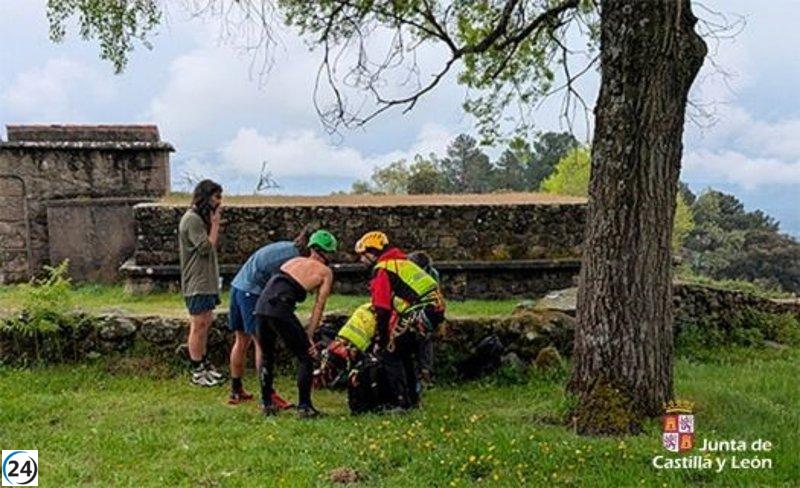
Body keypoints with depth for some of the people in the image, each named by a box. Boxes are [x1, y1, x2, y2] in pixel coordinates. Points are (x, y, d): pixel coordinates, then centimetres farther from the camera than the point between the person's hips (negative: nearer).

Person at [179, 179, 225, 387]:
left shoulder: (201, 218, 16)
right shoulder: (191, 219, -16)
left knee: (205, 323, 15)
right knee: (198, 325, -5)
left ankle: (204, 364, 23)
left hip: (207, 280, 10)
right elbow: (207, 247, -19)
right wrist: (215, 223, -14)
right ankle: (197, 373, 1)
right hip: (197, 283, -10)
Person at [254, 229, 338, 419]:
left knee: (267, 356, 24)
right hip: (281, 309, -6)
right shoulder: (325, 272, 11)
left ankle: (266, 403, 29)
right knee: (306, 356, 11)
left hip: (261, 305, 6)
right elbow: (319, 307, 6)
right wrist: (310, 334, 9)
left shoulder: (294, 260, 25)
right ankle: (304, 406, 8)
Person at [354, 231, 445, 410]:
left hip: (420, 313, -9)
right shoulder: (401, 261, 24)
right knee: (404, 351, 24)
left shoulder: (382, 270, -5)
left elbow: (382, 310, -10)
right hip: (436, 307, 9)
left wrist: (379, 341, -4)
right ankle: (413, 397, 29)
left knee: (389, 353, 2)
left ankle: (401, 402, 2)